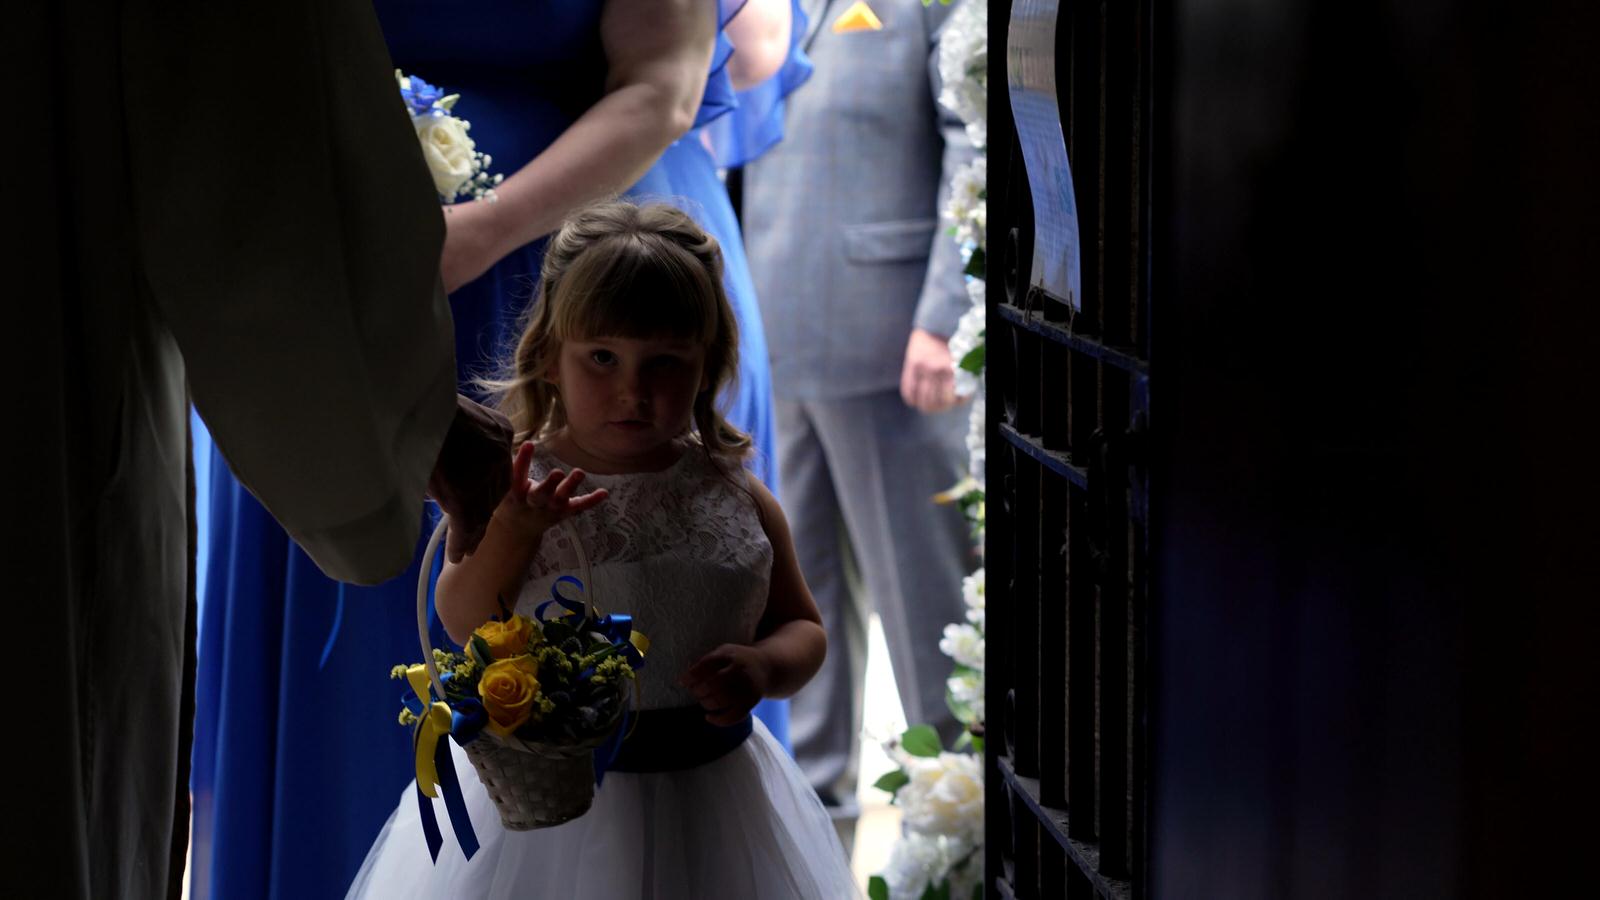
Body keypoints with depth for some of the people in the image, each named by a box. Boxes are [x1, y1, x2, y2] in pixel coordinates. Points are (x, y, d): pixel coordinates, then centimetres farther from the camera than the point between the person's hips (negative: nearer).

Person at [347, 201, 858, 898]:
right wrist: (513, 527, -26)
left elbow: (802, 627, 7)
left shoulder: (736, 496, -1)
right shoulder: (513, 485, -8)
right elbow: (464, 627, -12)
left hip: (711, 786, 2)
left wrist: (762, 666, -14)